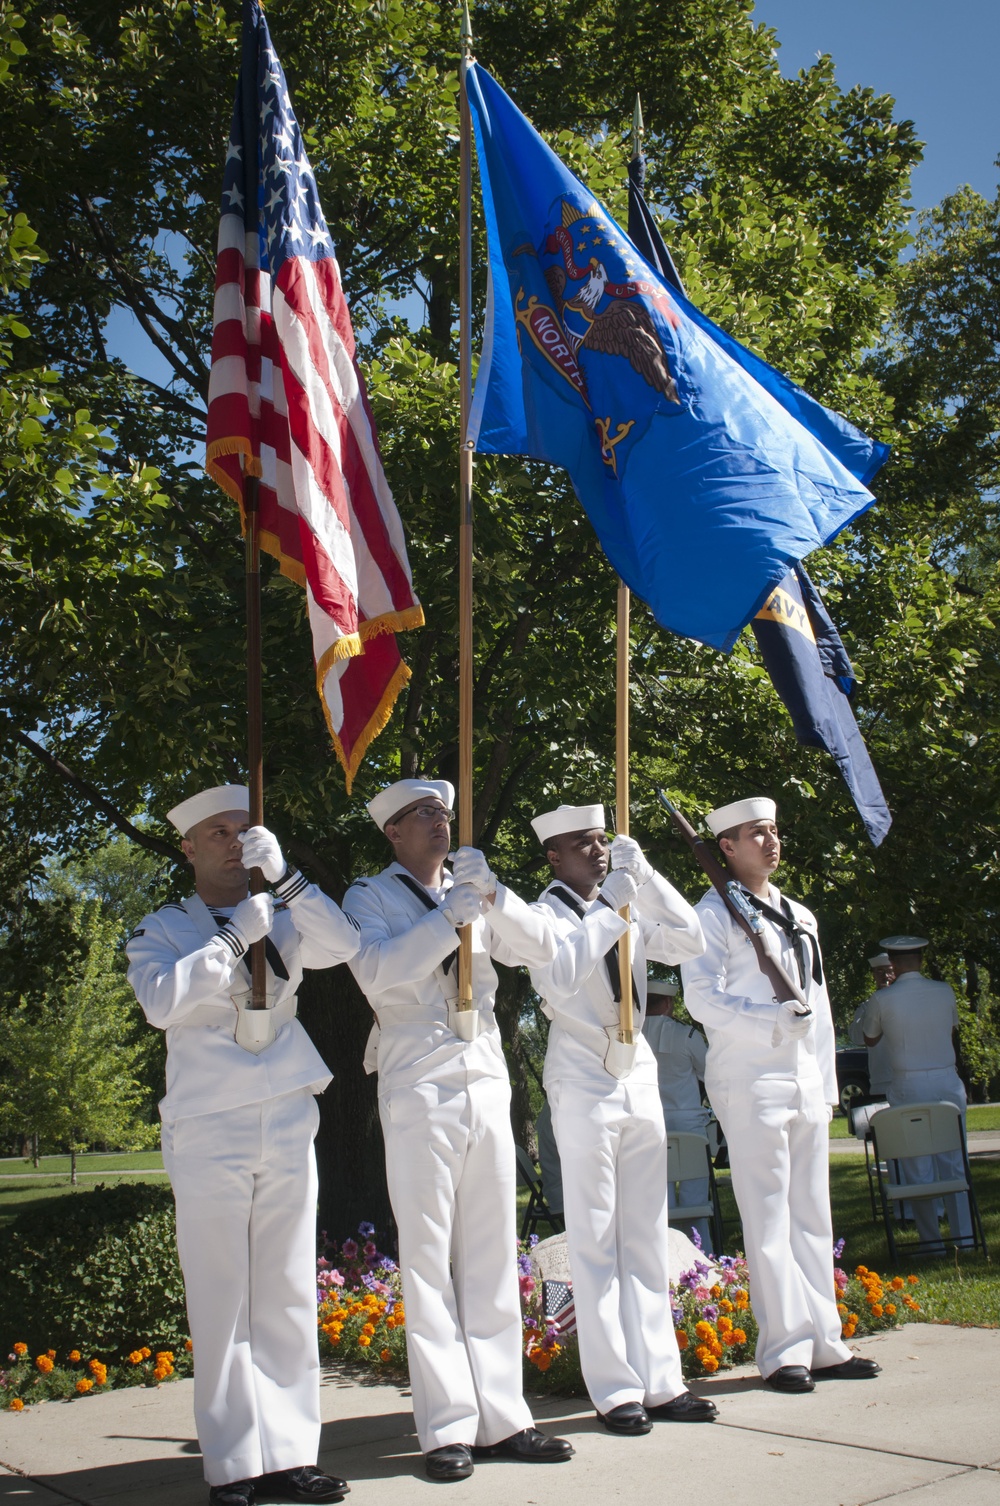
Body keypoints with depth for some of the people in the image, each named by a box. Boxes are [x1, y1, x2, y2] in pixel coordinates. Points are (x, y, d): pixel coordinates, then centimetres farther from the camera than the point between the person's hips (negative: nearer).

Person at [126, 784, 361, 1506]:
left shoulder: (283, 918, 14)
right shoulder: (164, 929, 6)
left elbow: (343, 945, -5)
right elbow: (161, 1000, -13)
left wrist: (283, 875, -14)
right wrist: (235, 937, -13)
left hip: (288, 1123, 3)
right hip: (208, 1129, -3)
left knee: (288, 1295, 5)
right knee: (221, 1301, -2)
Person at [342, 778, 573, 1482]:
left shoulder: (471, 893, 17)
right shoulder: (371, 896, 4)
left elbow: (542, 944, 5)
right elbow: (375, 970, -14)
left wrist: (492, 894, -9)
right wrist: (449, 919, -20)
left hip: (487, 1085, 5)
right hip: (419, 1088, -5)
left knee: (492, 1253, 6)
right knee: (429, 1257, -4)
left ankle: (501, 1416, 11)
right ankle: (449, 1426, 1)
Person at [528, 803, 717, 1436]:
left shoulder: (628, 909, 12)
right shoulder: (548, 913, -6)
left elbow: (689, 942, 2)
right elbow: (561, 978, -24)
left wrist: (644, 876, -4)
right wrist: (610, 908, -20)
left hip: (639, 1075, 6)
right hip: (584, 1081, -6)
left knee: (647, 1236, 8)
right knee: (596, 1238, -2)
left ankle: (660, 1381, 14)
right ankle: (615, 1391, 3)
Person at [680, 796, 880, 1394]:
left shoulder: (800, 916, 19)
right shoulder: (715, 913, -4)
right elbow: (702, 997, -14)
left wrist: (827, 1084, 15)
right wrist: (774, 1022, -24)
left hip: (806, 1083, 7)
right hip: (750, 1082, -7)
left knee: (813, 1215, 9)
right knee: (770, 1218, -5)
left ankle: (824, 1343, 16)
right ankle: (784, 1350, 0)